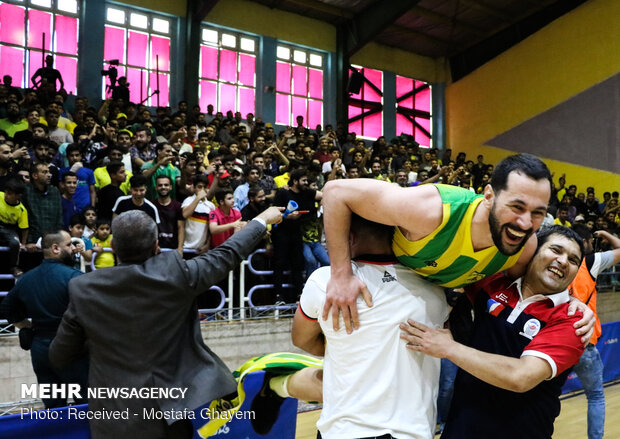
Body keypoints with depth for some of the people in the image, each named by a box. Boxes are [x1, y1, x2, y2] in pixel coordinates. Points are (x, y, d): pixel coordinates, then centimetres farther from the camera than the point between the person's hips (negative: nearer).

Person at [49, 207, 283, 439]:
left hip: (116, 413, 1)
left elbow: (58, 356, 1)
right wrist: (262, 219, 14)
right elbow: (227, 254, -1)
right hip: (172, 405, -1)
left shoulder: (84, 289, -10)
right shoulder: (175, 273, -16)